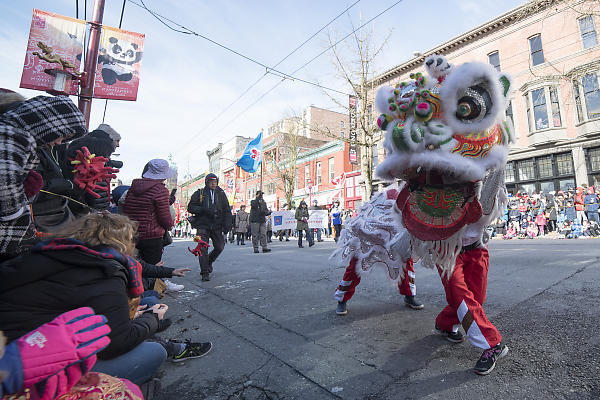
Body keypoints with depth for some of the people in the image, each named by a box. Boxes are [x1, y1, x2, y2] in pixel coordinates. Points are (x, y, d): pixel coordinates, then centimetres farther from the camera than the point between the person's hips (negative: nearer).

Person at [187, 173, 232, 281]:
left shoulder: (221, 194, 12)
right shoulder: (199, 193, 6)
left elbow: (227, 210, 10)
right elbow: (190, 207, 2)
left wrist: (227, 225, -3)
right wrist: (204, 210, -14)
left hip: (217, 226, 2)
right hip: (202, 225, -2)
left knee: (220, 247, 2)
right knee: (203, 249, -8)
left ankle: (209, 262, 31)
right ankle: (205, 273, 2)